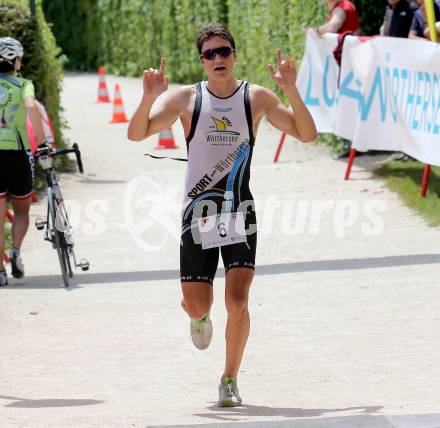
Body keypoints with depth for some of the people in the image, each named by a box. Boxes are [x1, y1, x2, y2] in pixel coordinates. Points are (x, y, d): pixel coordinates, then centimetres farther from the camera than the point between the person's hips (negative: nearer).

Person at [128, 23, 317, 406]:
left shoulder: (256, 98, 2)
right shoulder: (187, 98, 1)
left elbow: (307, 134, -3)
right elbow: (137, 133, -4)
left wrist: (291, 90, -17)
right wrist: (149, 98, -22)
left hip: (239, 213, 0)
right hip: (198, 212, 0)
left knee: (237, 301, -12)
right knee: (198, 306, -1)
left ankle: (230, 379, 5)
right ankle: (200, 316, 38)